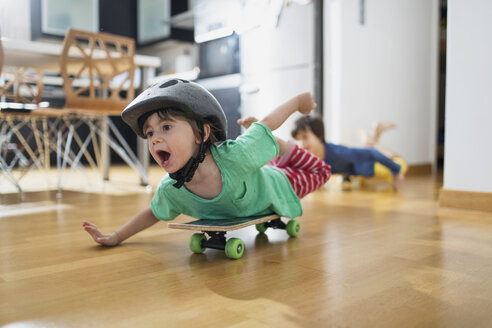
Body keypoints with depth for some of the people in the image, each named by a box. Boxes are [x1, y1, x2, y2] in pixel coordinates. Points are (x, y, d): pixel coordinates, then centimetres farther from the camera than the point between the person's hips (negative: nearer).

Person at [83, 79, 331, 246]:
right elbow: (153, 213, -8)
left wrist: (298, 102, -13)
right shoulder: (169, 190, -31)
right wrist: (115, 237, -14)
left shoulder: (235, 156, -47)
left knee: (320, 171, 20)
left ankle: (283, 148, 31)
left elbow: (266, 124, -30)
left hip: (274, 189, -4)